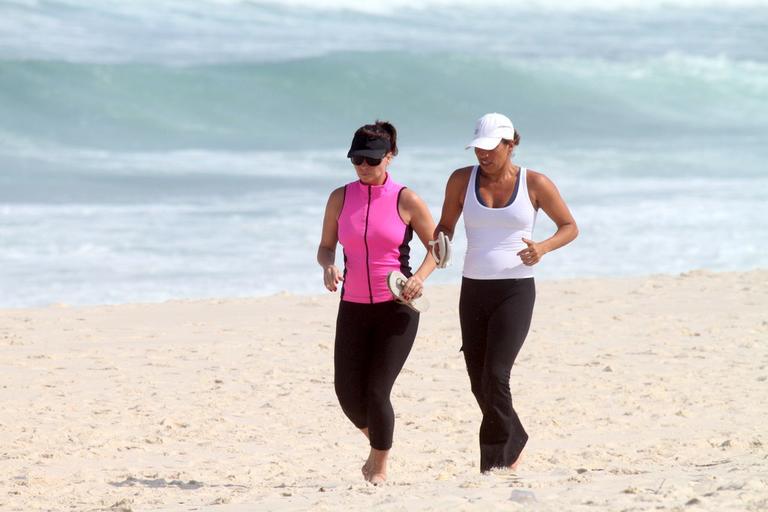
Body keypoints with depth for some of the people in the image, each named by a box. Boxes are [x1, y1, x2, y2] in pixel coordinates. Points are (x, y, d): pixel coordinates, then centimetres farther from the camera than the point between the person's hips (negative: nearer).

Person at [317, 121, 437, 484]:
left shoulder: (405, 201, -6)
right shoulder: (340, 198, 3)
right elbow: (326, 247, 11)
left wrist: (420, 277, -16)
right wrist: (328, 267, -12)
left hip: (397, 308, -3)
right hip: (353, 306, 4)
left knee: (377, 392, -10)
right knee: (348, 392, 0)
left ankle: (380, 468, 12)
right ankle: (377, 443, 32)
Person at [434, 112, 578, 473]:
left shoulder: (535, 184, -3)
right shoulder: (462, 180, 3)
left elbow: (570, 227, 6)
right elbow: (446, 225, 15)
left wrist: (543, 248, -14)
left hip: (515, 291, -4)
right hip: (473, 290, 4)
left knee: (495, 376, -18)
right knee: (480, 383, 8)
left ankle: (495, 464, -10)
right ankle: (514, 443, 33)